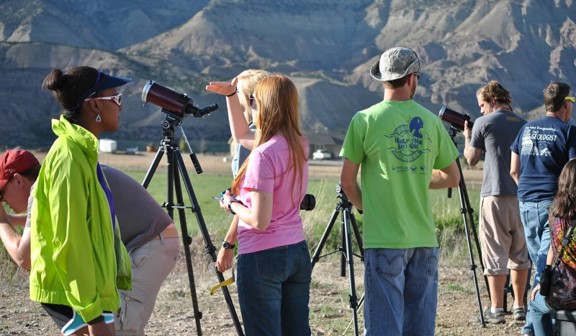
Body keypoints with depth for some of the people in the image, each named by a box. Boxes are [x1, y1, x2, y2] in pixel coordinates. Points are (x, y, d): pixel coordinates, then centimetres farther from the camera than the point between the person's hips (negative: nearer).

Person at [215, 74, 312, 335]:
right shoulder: (300, 146, 5)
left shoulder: (264, 154, -19)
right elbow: (241, 136, 24)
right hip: (298, 253, 8)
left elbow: (259, 221, -21)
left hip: (263, 256, -8)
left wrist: (231, 205, -3)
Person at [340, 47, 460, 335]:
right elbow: (452, 177, 13)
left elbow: (348, 181, -3)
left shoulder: (365, 119, -5)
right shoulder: (431, 121, 5)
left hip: (384, 239, -3)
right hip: (424, 238, 4)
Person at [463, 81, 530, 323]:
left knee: (495, 254, -2)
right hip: (522, 196, 5)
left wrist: (467, 137, 21)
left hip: (495, 196, -5)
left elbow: (471, 159, 5)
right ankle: (519, 307, 16)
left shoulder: (484, 123, -3)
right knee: (520, 254, 13)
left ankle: (496, 310, -3)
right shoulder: (523, 125, 12)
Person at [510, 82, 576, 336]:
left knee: (540, 263, 15)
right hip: (553, 203, -6)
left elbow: (514, 171, 15)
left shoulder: (526, 129, 12)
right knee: (549, 263, -6)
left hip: (526, 203, 6)